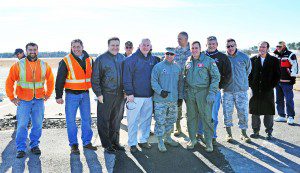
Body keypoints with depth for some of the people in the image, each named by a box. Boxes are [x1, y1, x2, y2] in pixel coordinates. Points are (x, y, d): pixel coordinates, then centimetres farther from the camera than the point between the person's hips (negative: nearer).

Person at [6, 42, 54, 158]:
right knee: (22, 125, -2)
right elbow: (9, 82, 3)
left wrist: (47, 95, 10)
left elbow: (50, 81, 16)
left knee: (38, 125, 5)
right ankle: (21, 149, 9)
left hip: (39, 101, 2)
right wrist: (12, 97, 0)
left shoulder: (44, 65, 5)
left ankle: (34, 145, 21)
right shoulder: (18, 65, -1)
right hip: (23, 101, -2)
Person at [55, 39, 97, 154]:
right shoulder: (66, 61, -6)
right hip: (72, 94, -4)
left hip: (85, 94, 4)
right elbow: (59, 80, -5)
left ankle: (87, 142, 23)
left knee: (87, 119, 10)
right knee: (71, 120, 1)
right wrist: (58, 96, -8)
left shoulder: (89, 60, 7)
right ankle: (73, 145, 13)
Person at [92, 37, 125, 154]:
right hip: (106, 95, -5)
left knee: (116, 119, 14)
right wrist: (98, 93, -10)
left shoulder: (122, 58, 9)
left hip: (119, 94, 5)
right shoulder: (101, 59, -6)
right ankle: (107, 144, 14)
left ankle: (115, 142, 28)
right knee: (104, 120, 2)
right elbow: (95, 78, -6)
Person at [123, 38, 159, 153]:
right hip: (135, 96, -5)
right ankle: (132, 143, 14)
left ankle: (143, 140, 28)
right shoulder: (131, 59, -8)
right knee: (133, 120, 1)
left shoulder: (153, 59, 9)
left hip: (149, 96, 6)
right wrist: (129, 93, -14)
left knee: (146, 119, 14)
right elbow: (127, 78, -11)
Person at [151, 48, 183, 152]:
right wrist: (160, 91, -22)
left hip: (174, 99, 5)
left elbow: (180, 83, 17)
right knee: (160, 121, -2)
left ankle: (168, 138, 32)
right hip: (160, 100, -5)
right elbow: (153, 81, -9)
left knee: (171, 120, 16)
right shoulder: (158, 66, -6)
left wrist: (180, 96, 14)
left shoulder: (177, 67, 11)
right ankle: (160, 142, 10)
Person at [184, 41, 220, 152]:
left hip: (203, 92, -4)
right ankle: (192, 139, 24)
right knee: (191, 117, 11)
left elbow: (216, 77, -7)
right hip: (190, 93, 5)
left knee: (207, 117, -1)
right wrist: (185, 91, 10)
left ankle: (208, 141, 12)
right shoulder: (188, 62, 11)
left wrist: (212, 93, -14)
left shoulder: (208, 61, -5)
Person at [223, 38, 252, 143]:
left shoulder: (244, 57, 1)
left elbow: (248, 70, 17)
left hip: (241, 90, 0)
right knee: (227, 112, 5)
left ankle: (244, 133, 19)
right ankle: (229, 133, 20)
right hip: (227, 90, 0)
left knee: (243, 112, 3)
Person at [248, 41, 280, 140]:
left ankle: (269, 132, 16)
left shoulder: (274, 60, 3)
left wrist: (272, 86, -6)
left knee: (269, 112, 4)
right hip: (255, 90, 1)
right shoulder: (253, 60, 6)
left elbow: (277, 75, 3)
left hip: (268, 91, -1)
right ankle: (256, 131, 19)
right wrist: (251, 85, -1)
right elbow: (249, 73, 8)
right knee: (255, 112, 7)